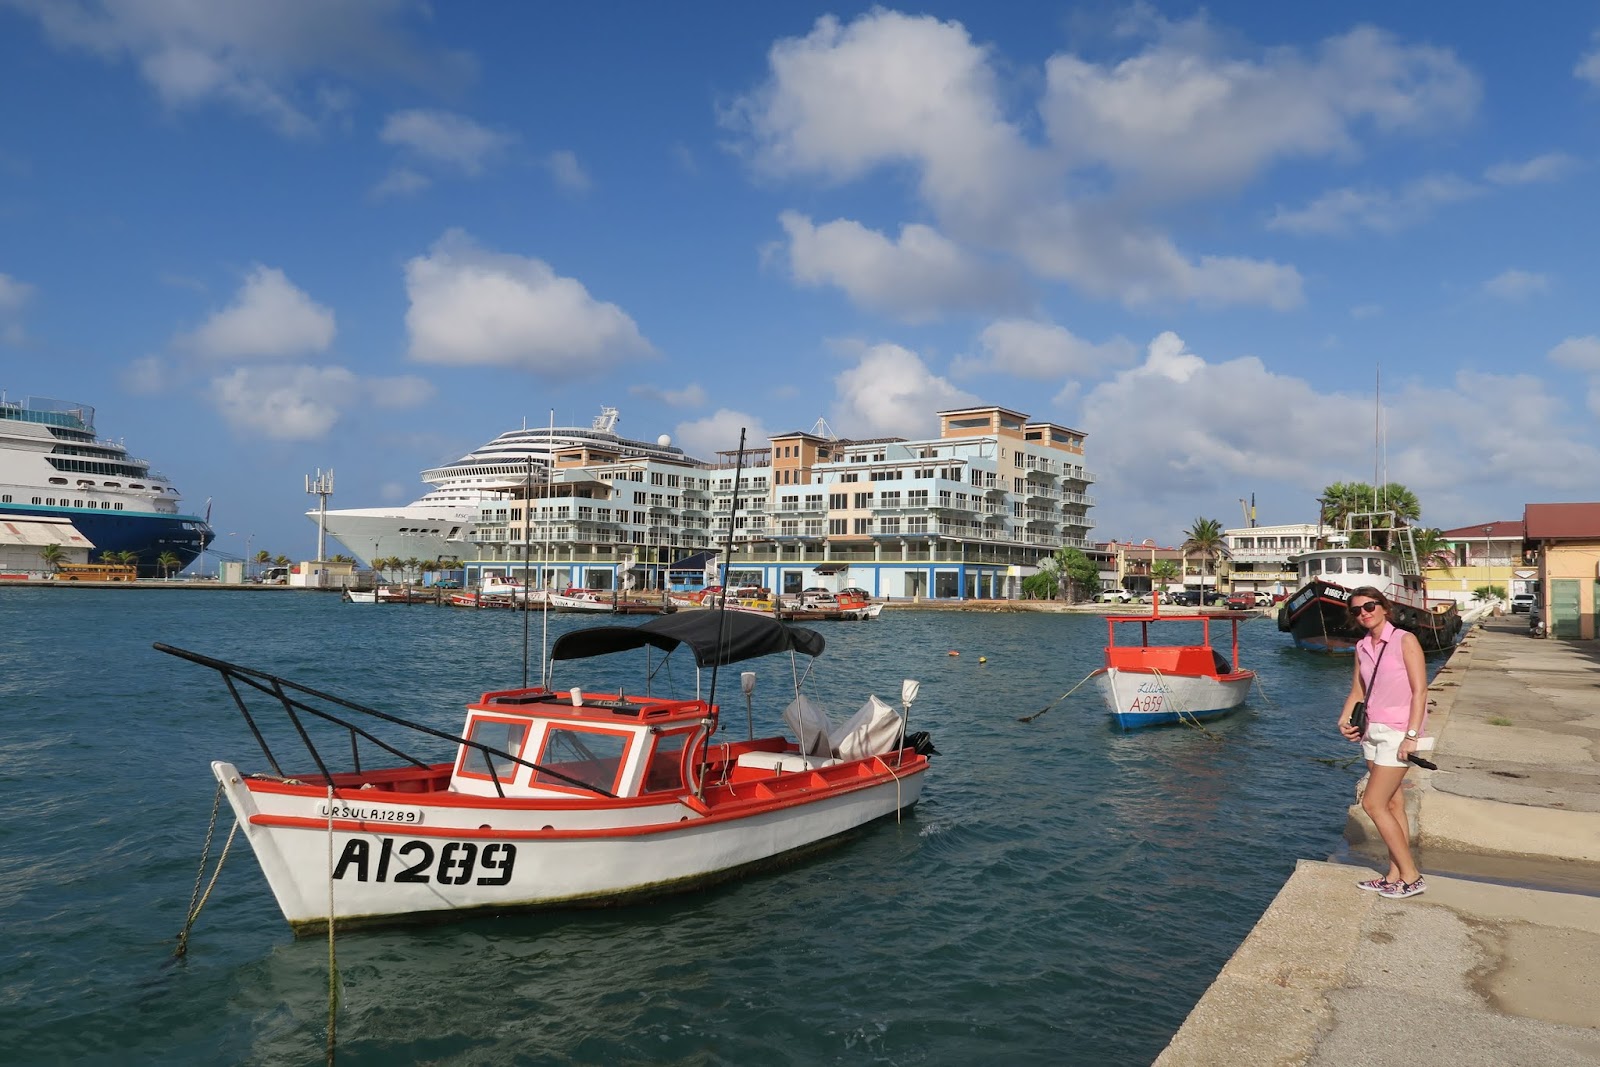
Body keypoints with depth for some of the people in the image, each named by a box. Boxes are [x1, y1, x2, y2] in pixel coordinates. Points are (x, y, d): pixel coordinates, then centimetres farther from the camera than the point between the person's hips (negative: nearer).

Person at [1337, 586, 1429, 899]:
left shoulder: (1405, 640, -10)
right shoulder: (1362, 647, 10)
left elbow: (1420, 691, -13)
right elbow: (1358, 689, 13)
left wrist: (1411, 736, -18)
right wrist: (1345, 719, -5)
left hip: (1397, 732, -7)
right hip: (1373, 731, 7)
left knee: (1373, 804, -8)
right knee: (1392, 805, 11)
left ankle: (1411, 876, 3)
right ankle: (1395, 876, 17)